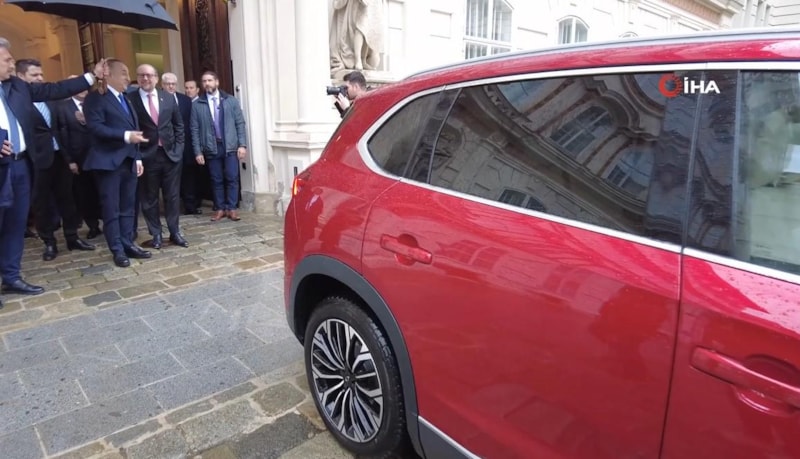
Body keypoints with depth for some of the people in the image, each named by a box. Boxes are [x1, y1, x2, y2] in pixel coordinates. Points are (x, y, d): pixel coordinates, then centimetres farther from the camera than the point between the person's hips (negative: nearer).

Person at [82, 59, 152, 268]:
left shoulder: (125, 99, 21)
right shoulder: (96, 98, -5)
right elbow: (95, 127, -17)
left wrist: (137, 157, 13)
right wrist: (125, 136, -24)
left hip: (129, 161, 7)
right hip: (109, 162, -7)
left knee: (127, 207, 10)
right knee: (111, 209, 0)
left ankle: (128, 244, 18)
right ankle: (118, 250, 6)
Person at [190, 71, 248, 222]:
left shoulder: (231, 100, 5)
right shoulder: (197, 104, 3)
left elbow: (240, 123, 3)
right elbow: (195, 130, 3)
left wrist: (242, 145, -5)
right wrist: (198, 151, -2)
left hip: (230, 146, 0)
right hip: (211, 148, 0)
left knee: (232, 178, -1)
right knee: (216, 180, 6)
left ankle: (231, 208, 7)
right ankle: (220, 209, 14)